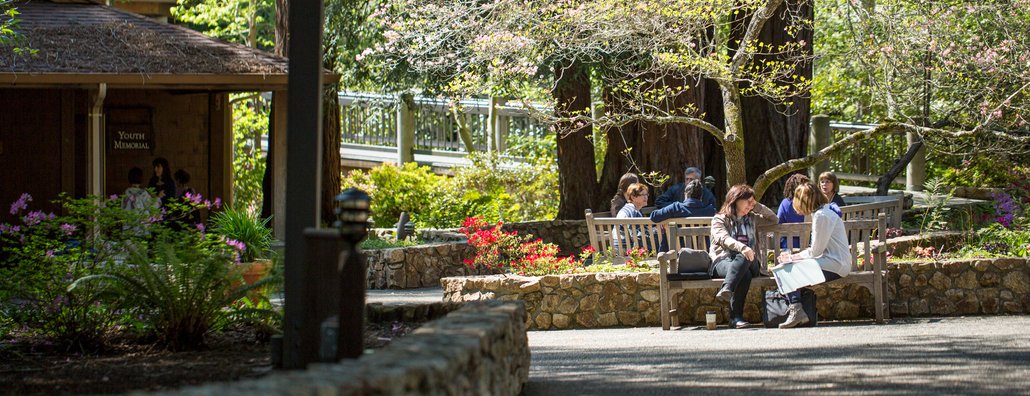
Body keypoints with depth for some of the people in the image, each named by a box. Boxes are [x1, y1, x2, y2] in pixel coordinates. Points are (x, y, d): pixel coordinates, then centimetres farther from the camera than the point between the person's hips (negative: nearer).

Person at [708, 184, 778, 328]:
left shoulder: (752, 218, 27)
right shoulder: (719, 219, 10)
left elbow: (773, 219, 34)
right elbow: (723, 238, -10)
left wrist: (757, 207, 19)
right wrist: (742, 247, -30)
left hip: (749, 262, 3)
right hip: (723, 261, -3)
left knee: (743, 258, -36)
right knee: (744, 274, -38)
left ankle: (726, 290, -53)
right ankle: (736, 316, -45)